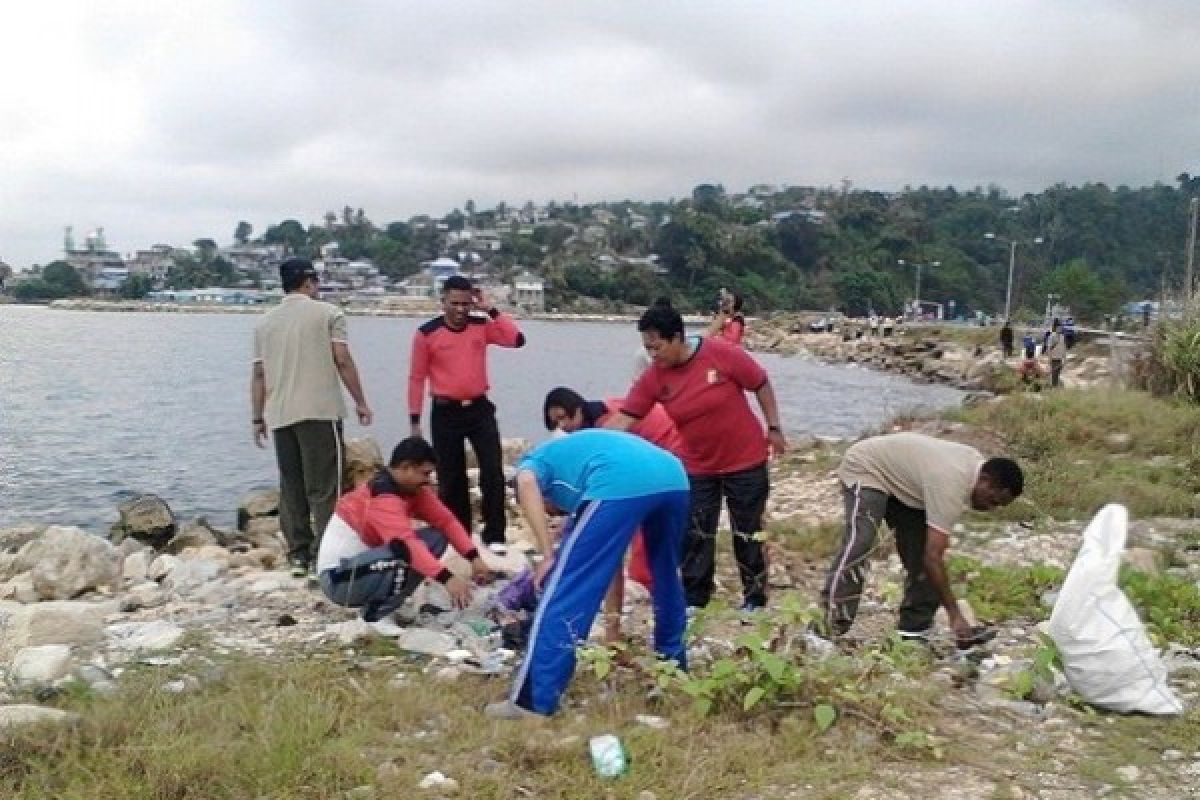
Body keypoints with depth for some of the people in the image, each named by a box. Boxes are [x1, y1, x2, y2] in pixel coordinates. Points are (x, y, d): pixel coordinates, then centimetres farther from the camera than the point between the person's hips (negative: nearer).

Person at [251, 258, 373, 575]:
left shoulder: (265, 322, 12)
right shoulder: (327, 313, 0)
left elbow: (258, 374, 11)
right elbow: (343, 361, -6)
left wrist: (257, 418, 16)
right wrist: (361, 402, 1)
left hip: (280, 415, 5)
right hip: (320, 412, -5)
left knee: (290, 487, 11)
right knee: (323, 487, -3)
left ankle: (298, 553, 13)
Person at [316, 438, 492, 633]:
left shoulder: (412, 489, 1)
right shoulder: (382, 497, -26)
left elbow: (446, 521, -1)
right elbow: (405, 544, -38)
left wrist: (474, 558, -14)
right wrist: (447, 579, -45)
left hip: (367, 563, 9)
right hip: (339, 579, -9)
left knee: (435, 538, -3)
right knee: (407, 555, -33)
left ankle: (382, 602, 1)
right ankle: (376, 616, -13)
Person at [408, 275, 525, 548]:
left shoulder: (482, 326, 1)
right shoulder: (427, 333, -6)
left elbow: (517, 339, -12)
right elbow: (417, 378, -1)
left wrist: (491, 310, -11)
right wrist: (415, 420, -2)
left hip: (479, 408, 1)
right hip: (445, 412, -1)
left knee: (493, 471, -6)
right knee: (451, 478, 8)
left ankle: (494, 535, 4)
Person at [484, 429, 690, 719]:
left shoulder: (536, 461, 29)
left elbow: (526, 483, -3)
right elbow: (612, 562, 45)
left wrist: (548, 556, -1)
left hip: (621, 485, -7)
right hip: (674, 479, 7)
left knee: (566, 591, 3)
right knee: (666, 575, 33)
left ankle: (534, 699, 5)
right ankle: (674, 664, 47)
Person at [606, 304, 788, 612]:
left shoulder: (723, 353, -21)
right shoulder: (653, 378, -12)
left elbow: (761, 384, -8)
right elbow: (623, 418, -13)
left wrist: (774, 428, -4)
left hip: (745, 460, -3)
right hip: (697, 467, 3)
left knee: (747, 532, 8)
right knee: (696, 536, 6)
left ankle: (755, 599, 22)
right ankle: (693, 602, 19)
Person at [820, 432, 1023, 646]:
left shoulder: (977, 463, -7)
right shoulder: (951, 487, -35)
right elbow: (933, 558, -36)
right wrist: (955, 614, -33)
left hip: (900, 480, 10)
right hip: (865, 469, -10)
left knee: (920, 552, 0)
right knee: (859, 545, -27)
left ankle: (914, 629, 4)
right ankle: (832, 626, -29)